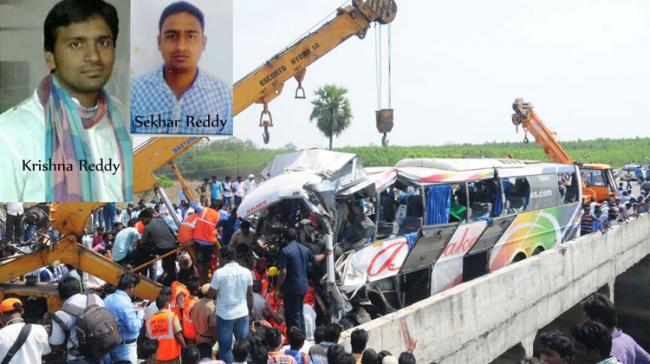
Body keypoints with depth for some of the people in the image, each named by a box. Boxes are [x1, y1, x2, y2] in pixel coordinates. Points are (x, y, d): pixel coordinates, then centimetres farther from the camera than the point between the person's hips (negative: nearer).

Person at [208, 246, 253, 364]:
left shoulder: (219, 273, -15)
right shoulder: (246, 272, -3)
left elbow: (211, 294, -9)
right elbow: (250, 294, 5)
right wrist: (250, 310, 18)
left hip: (224, 314, -3)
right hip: (242, 313, 3)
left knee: (225, 347, 8)